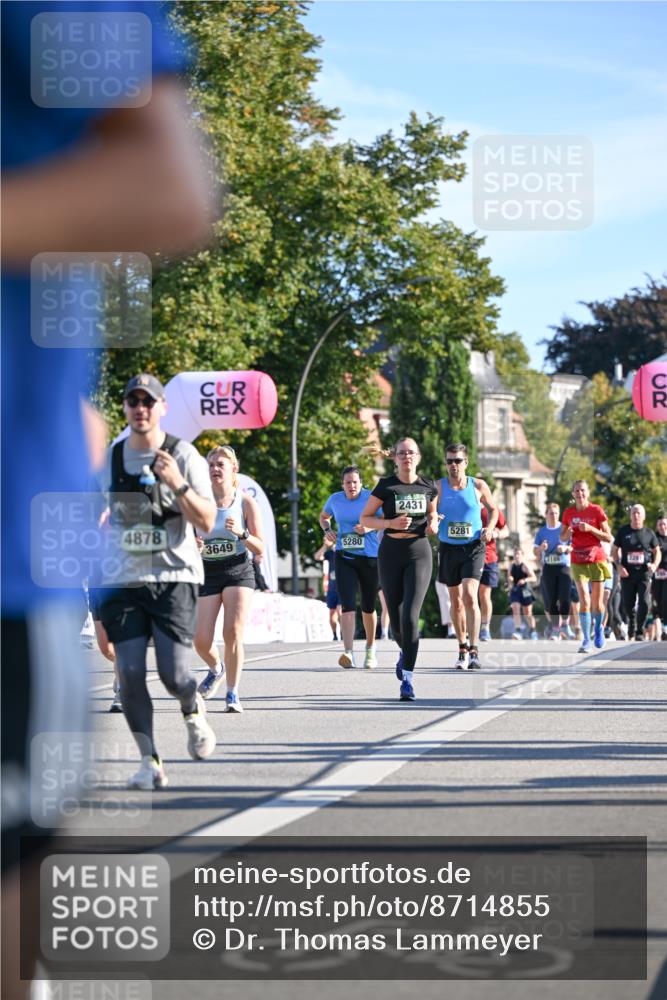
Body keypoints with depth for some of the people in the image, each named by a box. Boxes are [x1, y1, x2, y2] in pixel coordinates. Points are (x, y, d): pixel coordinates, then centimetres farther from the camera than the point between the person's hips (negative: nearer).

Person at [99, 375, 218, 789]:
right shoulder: (109, 459, 8)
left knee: (174, 673, -10)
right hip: (122, 580, 3)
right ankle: (150, 761, 4)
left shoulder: (183, 455, -2)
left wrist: (178, 485, -24)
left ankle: (194, 711, 25)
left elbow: (207, 522, -9)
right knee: (129, 673, -7)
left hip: (175, 577, -3)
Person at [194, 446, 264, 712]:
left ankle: (232, 693, -3)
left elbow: (260, 548, -3)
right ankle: (216, 669, 30)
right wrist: (193, 546, -17)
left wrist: (241, 532, -21)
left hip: (239, 571, -2)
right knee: (201, 640, -5)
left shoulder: (246, 503, -2)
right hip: (208, 572, 2)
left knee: (233, 632, -15)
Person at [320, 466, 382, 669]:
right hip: (344, 558, 1)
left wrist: (370, 527, -25)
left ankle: (370, 649, 34)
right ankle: (348, 652, -25)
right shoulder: (335, 499, 4)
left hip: (369, 558, -1)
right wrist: (327, 530, 2)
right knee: (348, 605, -15)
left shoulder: (371, 498, -7)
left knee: (368, 607, 12)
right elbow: (324, 516, 22)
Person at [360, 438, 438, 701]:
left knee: (410, 616, -15)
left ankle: (407, 678, -13)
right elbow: (364, 519, 1)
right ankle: (405, 652, 42)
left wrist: (433, 524, -1)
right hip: (391, 553, 0)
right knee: (396, 618, 7)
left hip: (419, 553, 0)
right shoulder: (385, 486, -2)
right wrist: (391, 523, -15)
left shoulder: (429, 486, 4)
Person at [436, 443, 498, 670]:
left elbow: (493, 509, 14)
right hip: (449, 549, 2)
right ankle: (462, 648, 26)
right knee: (456, 601, 11)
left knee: (470, 596, -17)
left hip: (473, 547, -2)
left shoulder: (478, 486, 0)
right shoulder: (438, 487, -2)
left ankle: (474, 651, -18)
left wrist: (490, 528, -4)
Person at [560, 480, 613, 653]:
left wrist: (591, 529, -19)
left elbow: (608, 538, -5)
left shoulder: (596, 511, -5)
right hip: (577, 561, 1)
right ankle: (586, 640, -11)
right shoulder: (568, 513, 2)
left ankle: (598, 628, 37)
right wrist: (568, 533, -10)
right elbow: (563, 538, 13)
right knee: (584, 601, -14)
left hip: (596, 559, -1)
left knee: (597, 603, 7)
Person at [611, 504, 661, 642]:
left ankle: (639, 632, -3)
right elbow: (614, 550, 9)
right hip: (627, 573, 1)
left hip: (644, 572, -1)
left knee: (644, 602, -14)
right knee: (627, 604, 6)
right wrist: (619, 566, -5)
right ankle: (632, 620, 39)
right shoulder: (623, 531, 4)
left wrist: (655, 565, -5)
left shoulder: (649, 533, 5)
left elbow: (657, 551, 13)